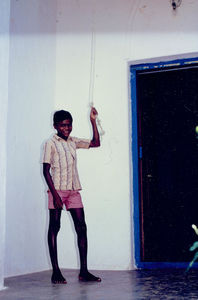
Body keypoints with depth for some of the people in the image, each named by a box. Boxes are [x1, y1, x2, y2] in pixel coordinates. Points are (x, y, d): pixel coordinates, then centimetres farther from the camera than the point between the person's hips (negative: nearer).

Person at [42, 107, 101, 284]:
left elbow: (96, 143, 19)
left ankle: (84, 271, 4)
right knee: (54, 227, -1)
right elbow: (46, 170, -7)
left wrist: (93, 121, 11)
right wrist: (54, 194, -16)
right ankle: (56, 271, 3)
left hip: (73, 190, 6)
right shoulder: (51, 143, -2)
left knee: (81, 227, 0)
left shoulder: (73, 142, 15)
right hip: (57, 189, -6)